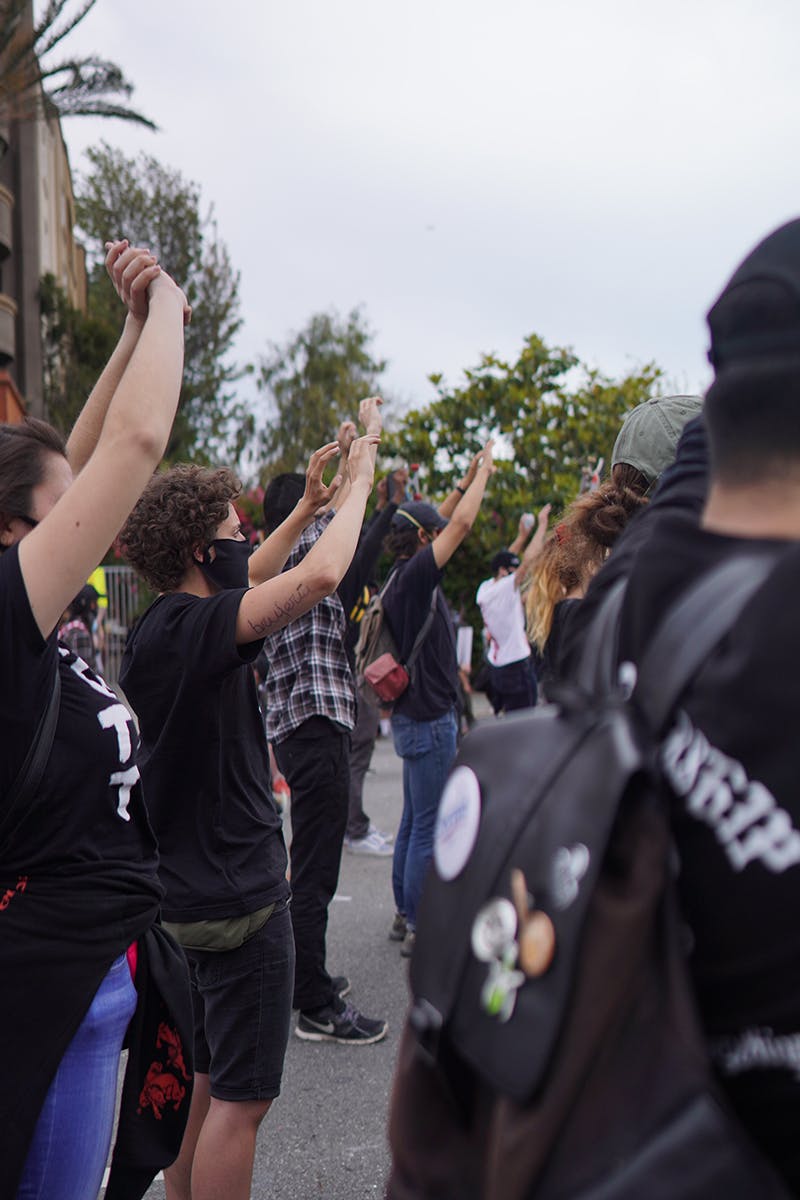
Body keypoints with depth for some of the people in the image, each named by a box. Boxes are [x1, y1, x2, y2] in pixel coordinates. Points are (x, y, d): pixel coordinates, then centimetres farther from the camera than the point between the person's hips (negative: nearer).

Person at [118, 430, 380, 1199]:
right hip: (240, 896, -10)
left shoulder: (160, 628, 6)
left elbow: (244, 582, 23)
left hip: (189, 893, 10)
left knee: (206, 1082, 22)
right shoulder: (195, 629, -22)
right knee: (242, 1099, 3)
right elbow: (320, 576, -31)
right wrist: (358, 484, -16)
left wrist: (307, 508, 18)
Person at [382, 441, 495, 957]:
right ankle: (420, 929, 4)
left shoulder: (406, 577, 10)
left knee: (414, 822, 17)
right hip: (429, 720, -10)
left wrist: (466, 482, 25)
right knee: (429, 828, -3)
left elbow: (447, 522, 25)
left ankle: (405, 915, 27)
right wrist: (483, 471, -4)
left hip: (417, 716, 10)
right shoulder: (414, 577, -17)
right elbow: (461, 524, -17)